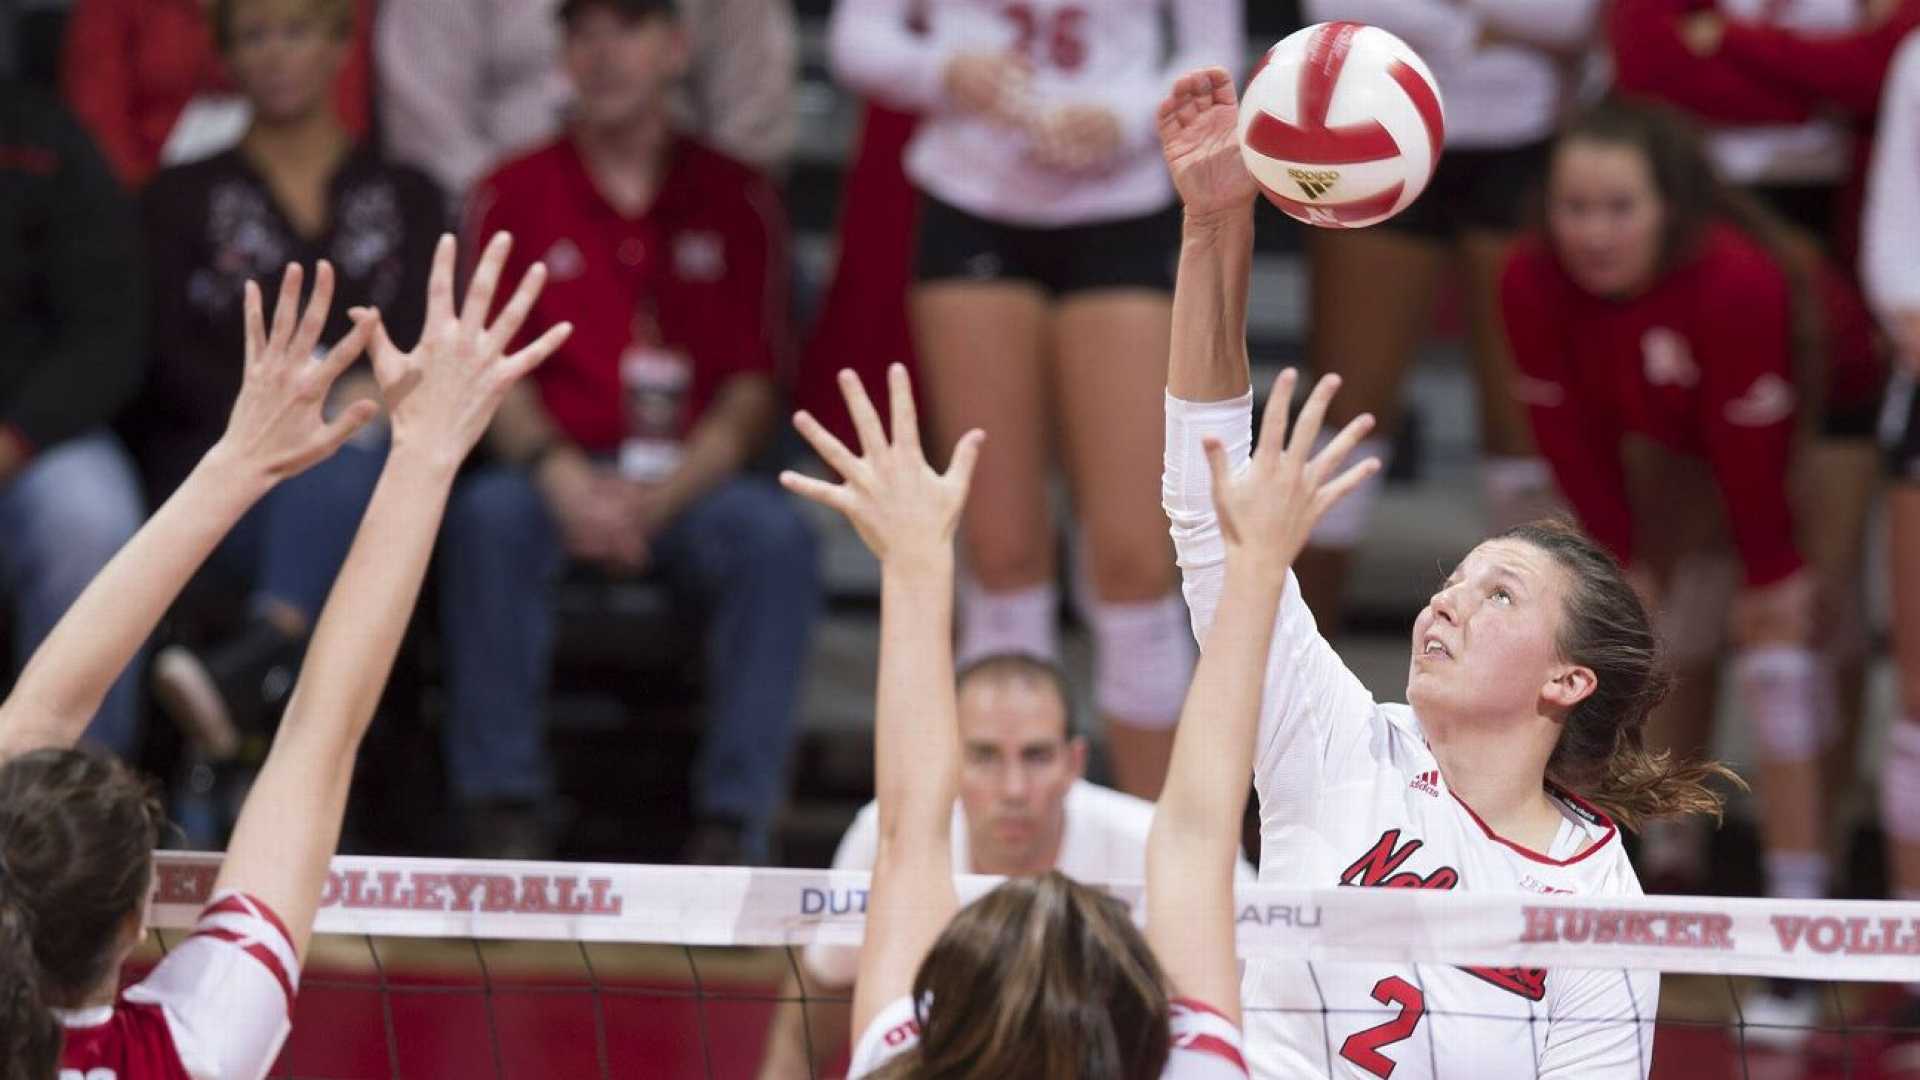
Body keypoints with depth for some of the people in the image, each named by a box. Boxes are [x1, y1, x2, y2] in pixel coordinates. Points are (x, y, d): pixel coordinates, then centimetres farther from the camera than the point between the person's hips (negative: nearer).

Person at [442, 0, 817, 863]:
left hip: (691, 483, 0)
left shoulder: (735, 200, 10)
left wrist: (663, 494, -13)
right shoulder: (514, 196, 10)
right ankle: (505, 807, -28)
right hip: (561, 478, 0)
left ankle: (734, 818, -30)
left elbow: (754, 389, 4)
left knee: (776, 533, -32)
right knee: (488, 515, -33)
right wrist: (561, 477, -16)